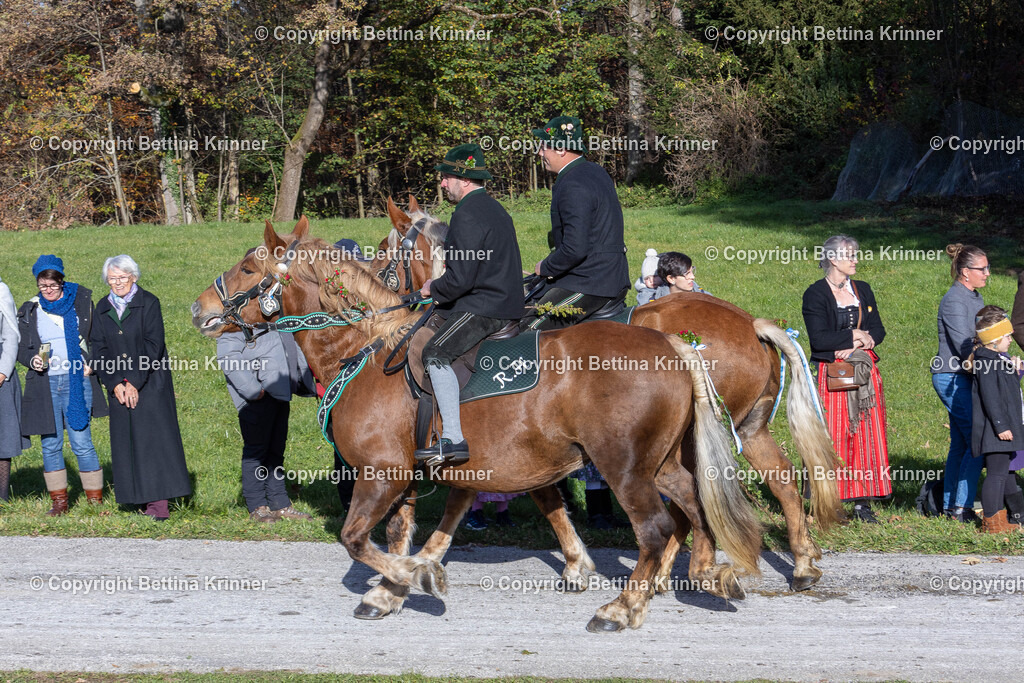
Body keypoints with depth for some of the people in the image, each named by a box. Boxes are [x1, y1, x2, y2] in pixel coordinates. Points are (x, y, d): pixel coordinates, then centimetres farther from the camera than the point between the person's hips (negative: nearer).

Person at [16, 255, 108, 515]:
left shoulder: (81, 303, 5)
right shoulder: (29, 311, 9)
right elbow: (21, 347, 12)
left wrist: (91, 364, -4)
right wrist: (32, 360, -9)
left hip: (77, 381, -2)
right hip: (44, 384, 2)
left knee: (82, 442, -6)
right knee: (50, 444, 4)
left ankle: (95, 500, 3)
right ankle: (58, 501, 13)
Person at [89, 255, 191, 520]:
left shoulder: (148, 303, -5)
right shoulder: (103, 308, 8)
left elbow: (153, 346, -11)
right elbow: (99, 349, 6)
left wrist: (135, 383, -14)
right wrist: (115, 384, -7)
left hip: (150, 383, -4)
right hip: (119, 386, 5)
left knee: (154, 437, -9)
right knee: (126, 441, 2)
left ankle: (158, 502, -11)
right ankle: (142, 498, 7)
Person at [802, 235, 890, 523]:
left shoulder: (863, 290, 15)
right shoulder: (815, 294, -3)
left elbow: (878, 330, 11)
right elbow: (818, 339, -13)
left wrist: (860, 343, -8)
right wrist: (854, 336, -6)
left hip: (865, 371, 5)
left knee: (867, 434, 0)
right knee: (834, 437, -7)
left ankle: (862, 502, 3)